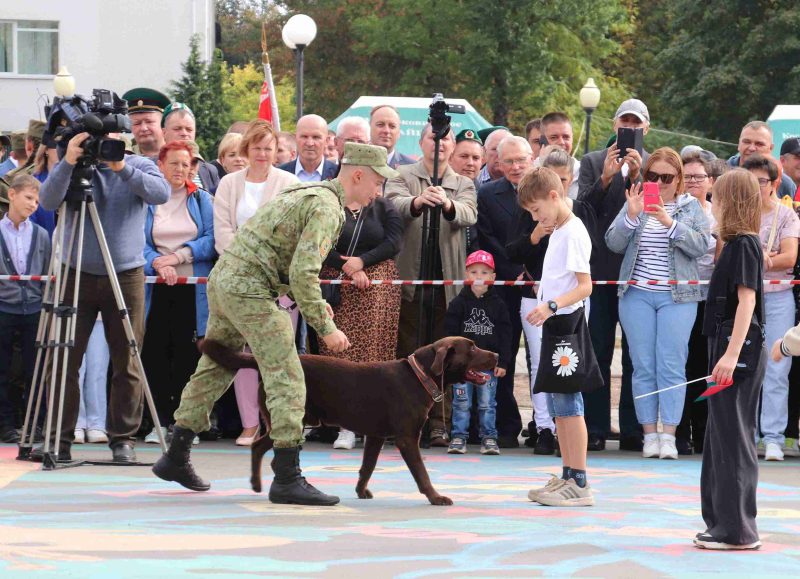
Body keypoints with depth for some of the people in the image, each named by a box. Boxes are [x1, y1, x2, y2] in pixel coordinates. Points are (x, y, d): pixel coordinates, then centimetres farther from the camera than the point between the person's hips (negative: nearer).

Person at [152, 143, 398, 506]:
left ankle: (176, 459, 27)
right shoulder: (326, 208, -13)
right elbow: (303, 272, -21)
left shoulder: (307, 193, 19)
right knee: (286, 380, -10)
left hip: (224, 277, 10)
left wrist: (310, 301, 18)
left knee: (214, 369, 19)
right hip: (249, 290, -10)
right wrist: (325, 327, -15)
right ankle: (287, 478, -13)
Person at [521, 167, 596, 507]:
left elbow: (585, 286, -19)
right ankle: (567, 477, 19)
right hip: (554, 326, 10)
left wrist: (551, 305, -29)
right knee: (557, 407, 13)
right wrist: (545, 310, 15)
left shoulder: (573, 233, -12)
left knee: (569, 403, -9)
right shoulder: (557, 232, 17)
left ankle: (579, 484, -7)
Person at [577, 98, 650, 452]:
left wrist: (637, 178, -17)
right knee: (597, 353, 2)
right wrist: (605, 179, -16)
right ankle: (595, 430, 5)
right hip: (600, 269, 1)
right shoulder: (593, 162, 9)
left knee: (636, 356, 2)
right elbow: (583, 208, -2)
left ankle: (633, 430, 6)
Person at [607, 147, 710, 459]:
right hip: (637, 295, 2)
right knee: (643, 366, 1)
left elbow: (701, 246, -7)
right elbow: (614, 243, 1)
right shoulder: (634, 203, 9)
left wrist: (669, 223, -18)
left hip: (677, 296, -2)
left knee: (672, 366, -7)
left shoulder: (691, 207, 6)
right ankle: (650, 435, 5)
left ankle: (669, 436, -6)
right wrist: (631, 216, -15)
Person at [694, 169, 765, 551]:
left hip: (740, 350, -10)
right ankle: (724, 522, 20)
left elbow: (746, 299, -20)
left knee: (732, 437, -7)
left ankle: (738, 530, -5)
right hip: (731, 349, 10)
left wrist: (732, 353, -25)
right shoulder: (741, 243, 16)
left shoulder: (743, 244, -13)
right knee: (721, 436, 14)